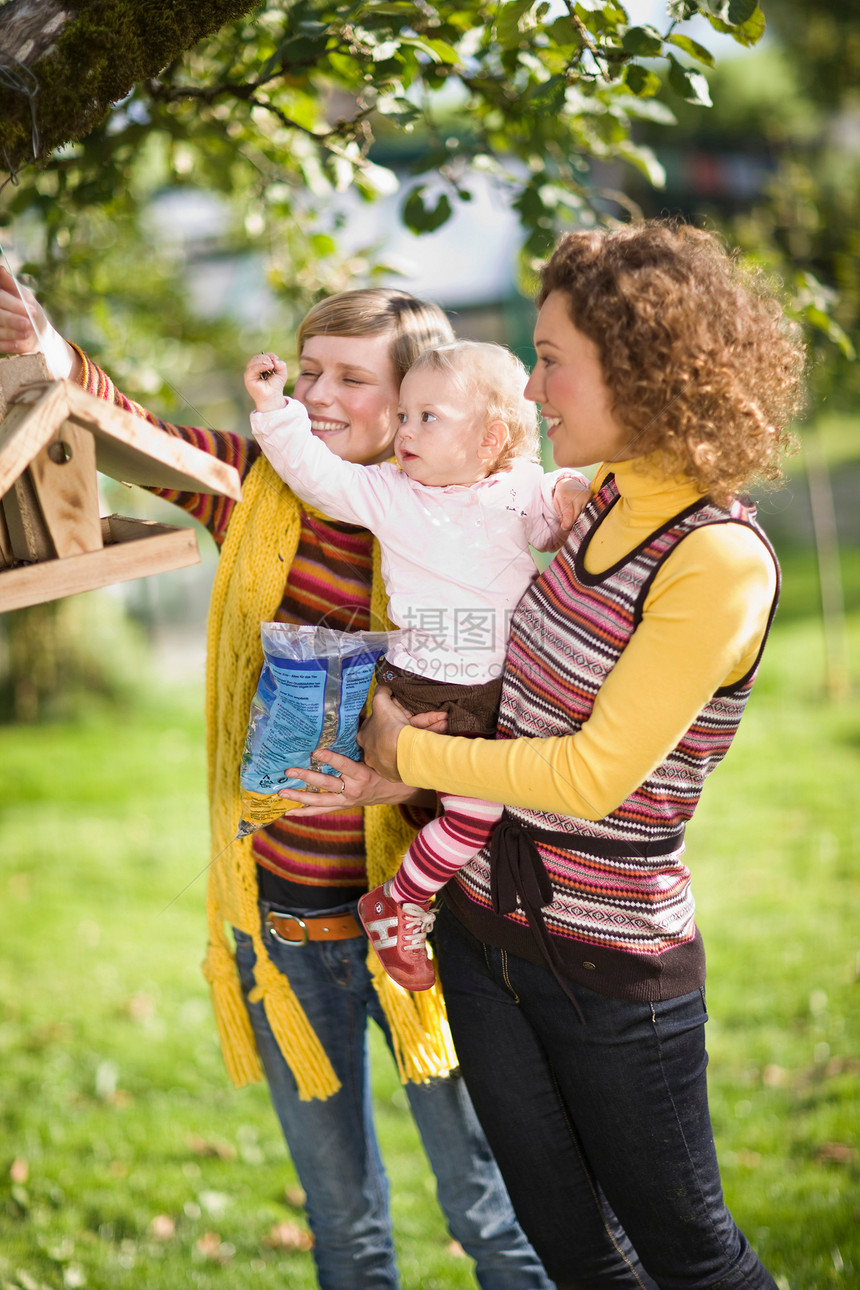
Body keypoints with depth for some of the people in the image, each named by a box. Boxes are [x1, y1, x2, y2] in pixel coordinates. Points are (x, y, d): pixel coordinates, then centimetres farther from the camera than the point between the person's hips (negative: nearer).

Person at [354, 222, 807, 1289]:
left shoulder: (722, 563, -22)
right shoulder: (602, 498, 2)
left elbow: (594, 776, -23)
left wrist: (410, 753, -12)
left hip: (615, 966, -7)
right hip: (484, 923, 7)